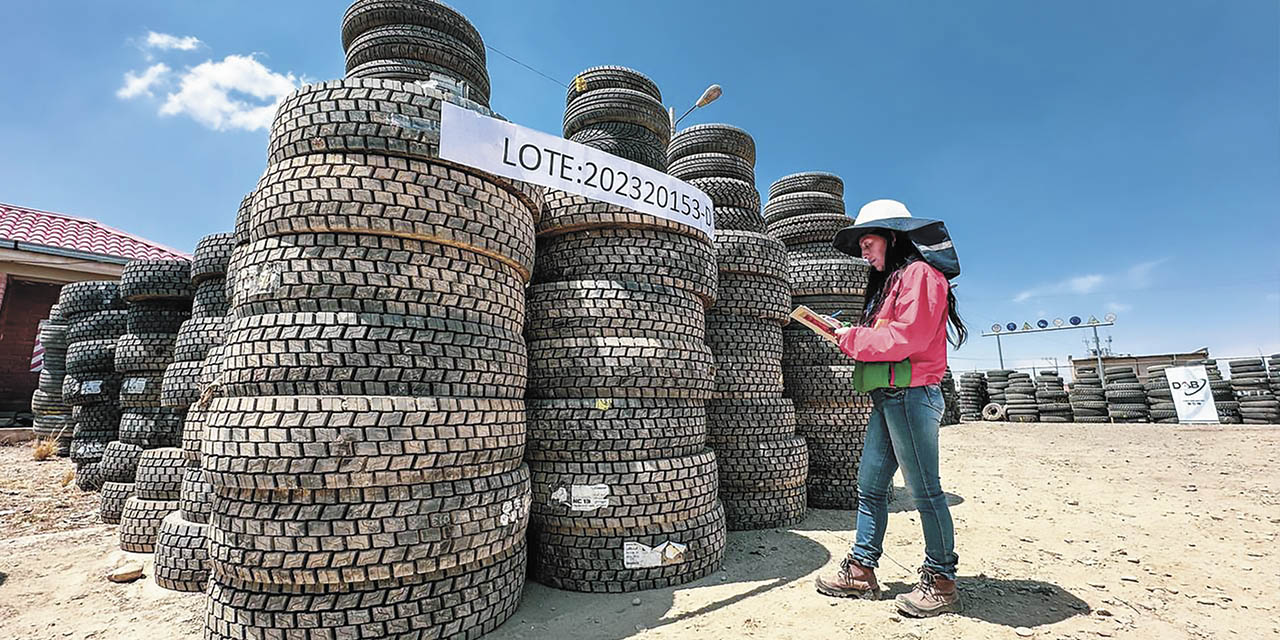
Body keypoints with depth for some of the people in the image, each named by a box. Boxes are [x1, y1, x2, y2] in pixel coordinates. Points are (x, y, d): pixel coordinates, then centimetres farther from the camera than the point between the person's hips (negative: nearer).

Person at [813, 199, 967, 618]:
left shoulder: (920, 274, -7)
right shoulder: (889, 281, 22)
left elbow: (906, 337, -18)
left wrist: (855, 339, -7)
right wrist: (851, 339, 4)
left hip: (911, 394, -10)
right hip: (887, 397, 10)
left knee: (924, 490, 0)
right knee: (870, 486, 10)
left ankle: (941, 581, 15)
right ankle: (861, 571, 18)